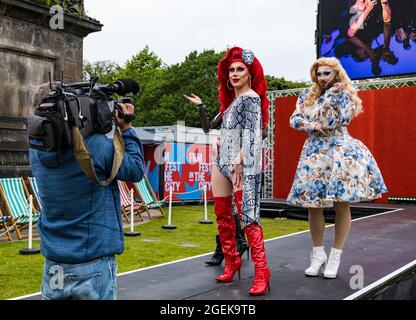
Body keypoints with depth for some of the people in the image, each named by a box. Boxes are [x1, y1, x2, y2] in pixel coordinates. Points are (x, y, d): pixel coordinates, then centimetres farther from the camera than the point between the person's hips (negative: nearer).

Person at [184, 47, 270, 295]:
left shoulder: (251, 97, -6)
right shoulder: (232, 98, 20)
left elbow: (251, 134, -16)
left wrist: (239, 160, -24)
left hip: (243, 164, -9)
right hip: (223, 160, 9)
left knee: (247, 215, -12)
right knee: (222, 214, 10)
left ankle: (261, 270, -8)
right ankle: (232, 261, 23)